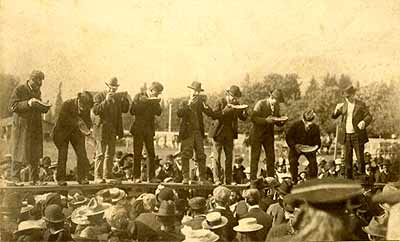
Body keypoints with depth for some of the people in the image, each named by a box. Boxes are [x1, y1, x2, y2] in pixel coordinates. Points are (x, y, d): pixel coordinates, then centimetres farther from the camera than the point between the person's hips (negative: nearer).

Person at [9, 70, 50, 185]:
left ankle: (34, 179, 10)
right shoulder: (19, 90, -8)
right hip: (21, 126, -5)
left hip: (35, 127, 6)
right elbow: (12, 106, -15)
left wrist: (44, 108, -2)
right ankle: (15, 178, 10)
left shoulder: (37, 91, 12)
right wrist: (27, 103, -27)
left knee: (35, 154, 4)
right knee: (18, 153, 0)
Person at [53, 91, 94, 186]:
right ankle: (60, 179, 6)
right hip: (63, 131, -3)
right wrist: (77, 123, -29)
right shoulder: (67, 104, -22)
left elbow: (88, 121, 1)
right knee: (63, 155, -4)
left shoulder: (87, 108, -8)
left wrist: (86, 130, -21)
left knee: (82, 154, -7)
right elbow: (62, 120, -23)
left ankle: (82, 177, -1)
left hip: (77, 132, 3)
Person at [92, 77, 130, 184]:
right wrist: (106, 100, -24)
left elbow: (125, 110, 7)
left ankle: (107, 176, 12)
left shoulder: (118, 97, 15)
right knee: (100, 154, -7)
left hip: (113, 130, 6)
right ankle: (97, 177, -4)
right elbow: (95, 110, -15)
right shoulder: (99, 96, -2)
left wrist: (125, 99, -8)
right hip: (101, 128, -6)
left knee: (110, 154, 7)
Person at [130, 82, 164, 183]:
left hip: (149, 130, 4)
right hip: (138, 129, -4)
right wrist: (147, 102, -17)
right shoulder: (139, 96, -1)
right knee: (137, 154, -3)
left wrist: (156, 103, -14)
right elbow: (133, 111, -17)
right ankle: (136, 177, 1)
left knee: (151, 154, 0)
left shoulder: (154, 100, 12)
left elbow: (159, 113, 0)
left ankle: (151, 177, 4)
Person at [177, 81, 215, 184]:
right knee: (186, 156, -5)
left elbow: (211, 113, 0)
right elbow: (179, 114, -14)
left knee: (201, 156, 1)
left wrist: (205, 105, -16)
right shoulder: (184, 103, 5)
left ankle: (203, 178, 4)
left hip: (198, 133, 3)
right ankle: (185, 178, -1)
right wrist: (189, 104, -19)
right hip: (187, 133, -2)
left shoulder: (200, 103, 12)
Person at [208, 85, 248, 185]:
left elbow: (243, 118, 6)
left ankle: (228, 180, 9)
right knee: (217, 155, -6)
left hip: (229, 133, 4)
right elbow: (214, 115, -16)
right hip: (219, 132, -4)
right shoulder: (220, 102, -9)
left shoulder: (236, 104, 5)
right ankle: (217, 179, -4)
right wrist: (224, 111, -28)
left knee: (229, 156, 4)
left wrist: (244, 112, -15)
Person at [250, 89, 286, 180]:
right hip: (257, 134, -6)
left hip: (269, 134, 6)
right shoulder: (260, 104, -13)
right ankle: (253, 179, 2)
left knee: (271, 157, 4)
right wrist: (265, 120, -29)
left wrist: (281, 121, -10)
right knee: (255, 157, -3)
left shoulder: (276, 106, 6)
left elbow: (278, 121, 13)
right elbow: (252, 118, -20)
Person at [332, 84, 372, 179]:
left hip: (358, 135, -3)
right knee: (347, 158, 5)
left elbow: (369, 116, -4)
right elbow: (334, 116, 10)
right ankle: (348, 178, 12)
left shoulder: (361, 105, -1)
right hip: (346, 136, 3)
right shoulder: (343, 105, 9)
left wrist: (364, 122, -26)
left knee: (360, 157, 0)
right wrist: (337, 109, -12)